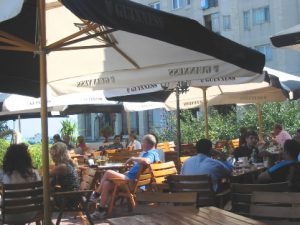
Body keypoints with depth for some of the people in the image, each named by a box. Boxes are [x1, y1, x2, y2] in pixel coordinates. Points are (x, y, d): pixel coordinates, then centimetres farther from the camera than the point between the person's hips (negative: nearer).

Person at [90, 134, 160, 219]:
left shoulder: (151, 153, -12)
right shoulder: (153, 153, 20)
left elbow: (146, 161, -36)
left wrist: (133, 158, -20)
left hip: (132, 181, -10)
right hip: (132, 179, 10)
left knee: (108, 173, -12)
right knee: (106, 184, 1)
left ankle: (96, 194, 5)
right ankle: (101, 210, 5)